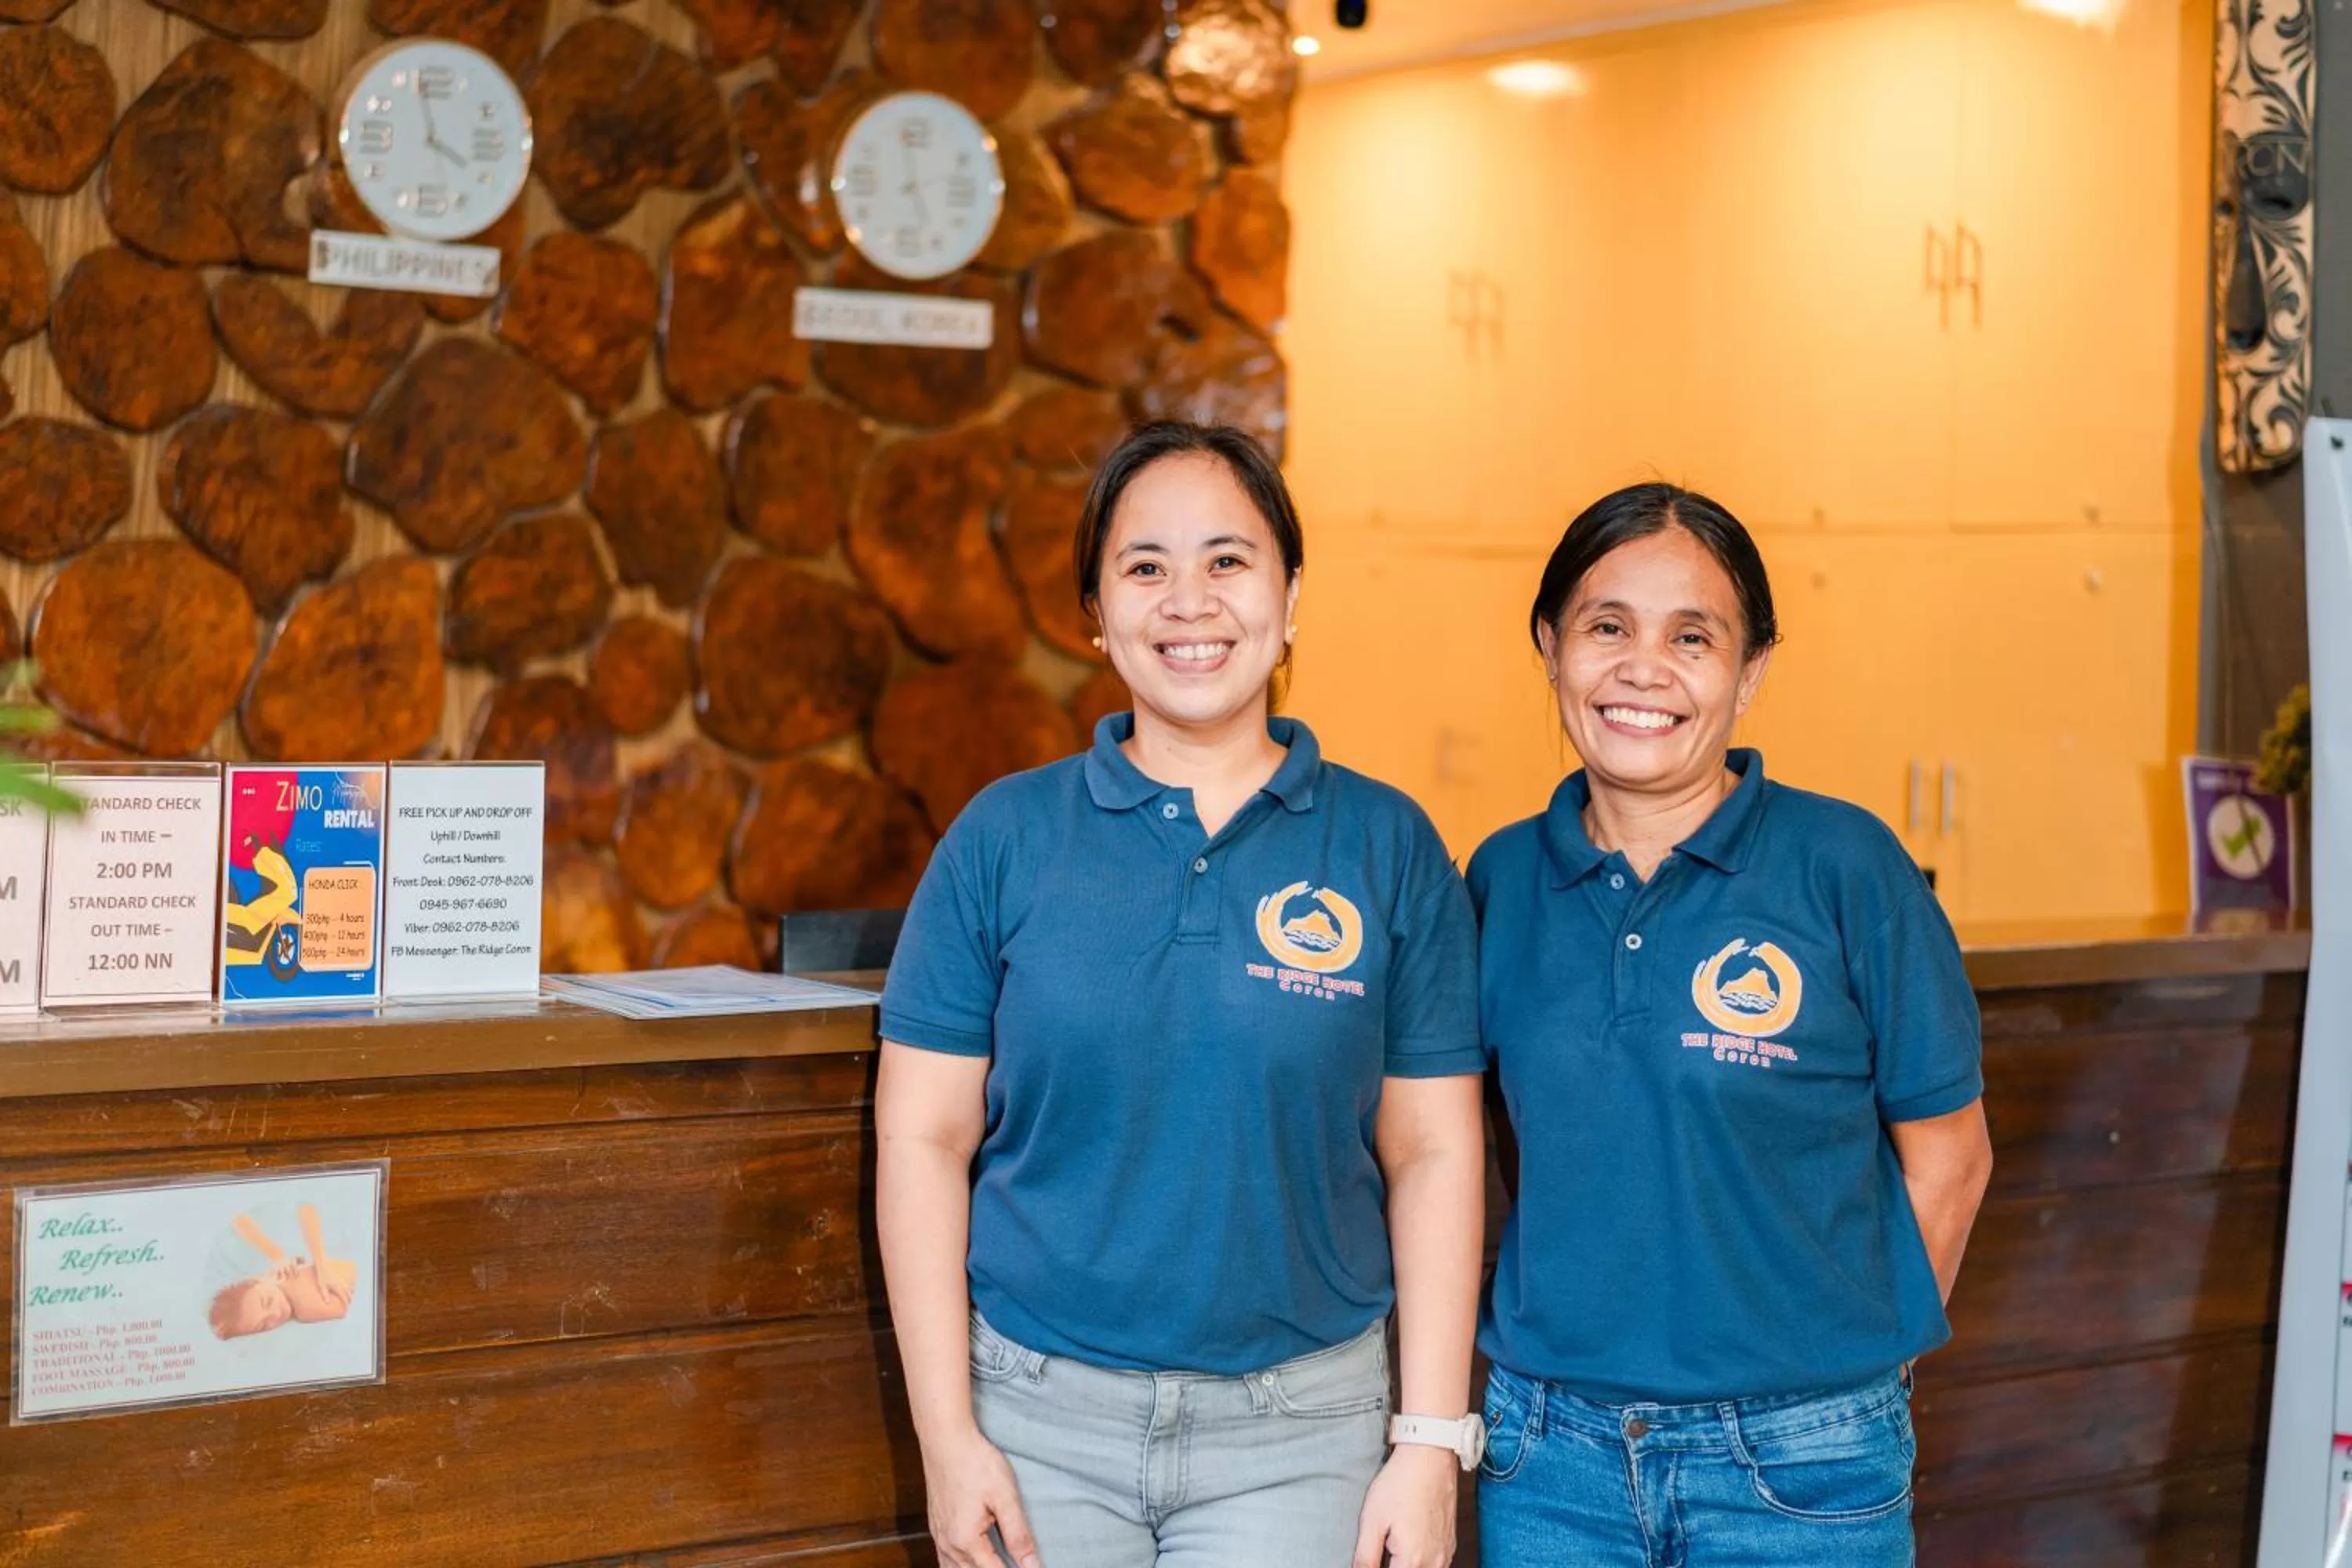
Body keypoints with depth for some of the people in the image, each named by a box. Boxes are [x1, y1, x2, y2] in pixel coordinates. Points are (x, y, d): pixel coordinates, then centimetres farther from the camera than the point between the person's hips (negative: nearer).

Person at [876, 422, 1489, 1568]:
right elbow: (924, 1137, 0)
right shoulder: (1005, 836, 0)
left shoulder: (1390, 848, 1)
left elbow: (1431, 1151, 1)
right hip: (1040, 1416, 1)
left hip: (1295, 1429, 0)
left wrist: (1431, 1444, -3)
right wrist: (948, 1435, -5)